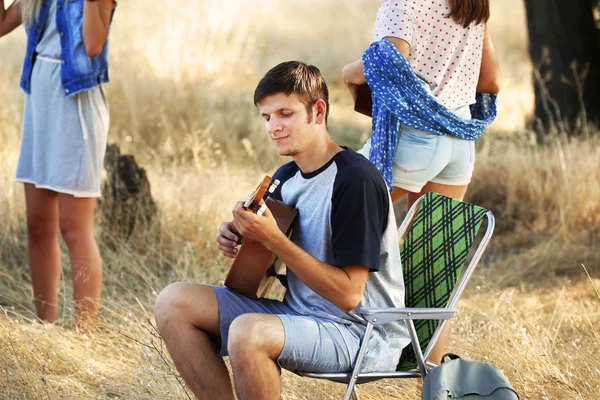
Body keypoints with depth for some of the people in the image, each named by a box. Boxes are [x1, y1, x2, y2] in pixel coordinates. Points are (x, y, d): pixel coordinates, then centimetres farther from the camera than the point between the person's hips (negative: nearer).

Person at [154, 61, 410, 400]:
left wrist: (274, 240, -25)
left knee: (248, 332, -36)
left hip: (363, 334, -9)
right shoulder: (285, 178, 8)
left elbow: (348, 294, -21)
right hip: (300, 315, 9)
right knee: (174, 302, -3)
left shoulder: (356, 180, -18)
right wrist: (237, 238, -2)